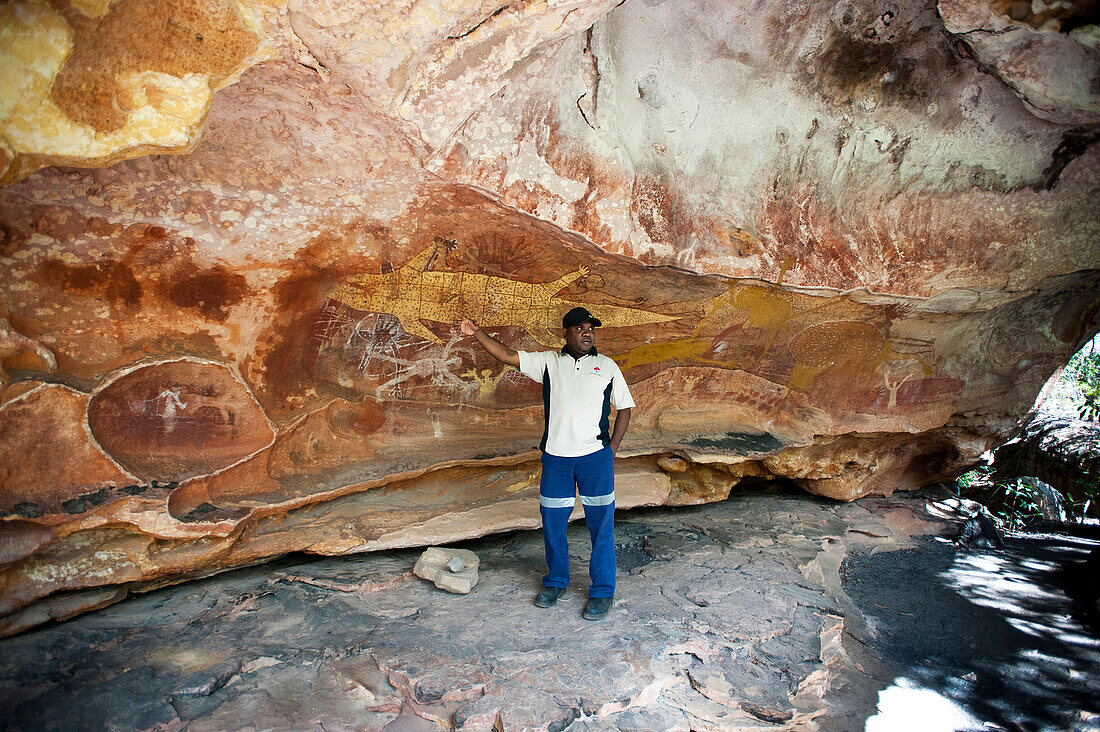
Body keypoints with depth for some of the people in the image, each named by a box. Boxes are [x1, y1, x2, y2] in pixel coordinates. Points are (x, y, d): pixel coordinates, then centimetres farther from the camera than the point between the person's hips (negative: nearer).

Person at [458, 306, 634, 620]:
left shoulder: (607, 366, 6)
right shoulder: (548, 361, 7)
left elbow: (624, 408, 9)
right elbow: (507, 355, 3)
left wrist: (612, 448, 1)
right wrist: (477, 332, -5)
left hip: (595, 456, -1)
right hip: (555, 456, 2)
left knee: (601, 524, 3)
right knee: (552, 521, 11)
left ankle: (603, 592, 18)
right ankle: (556, 582, 32)